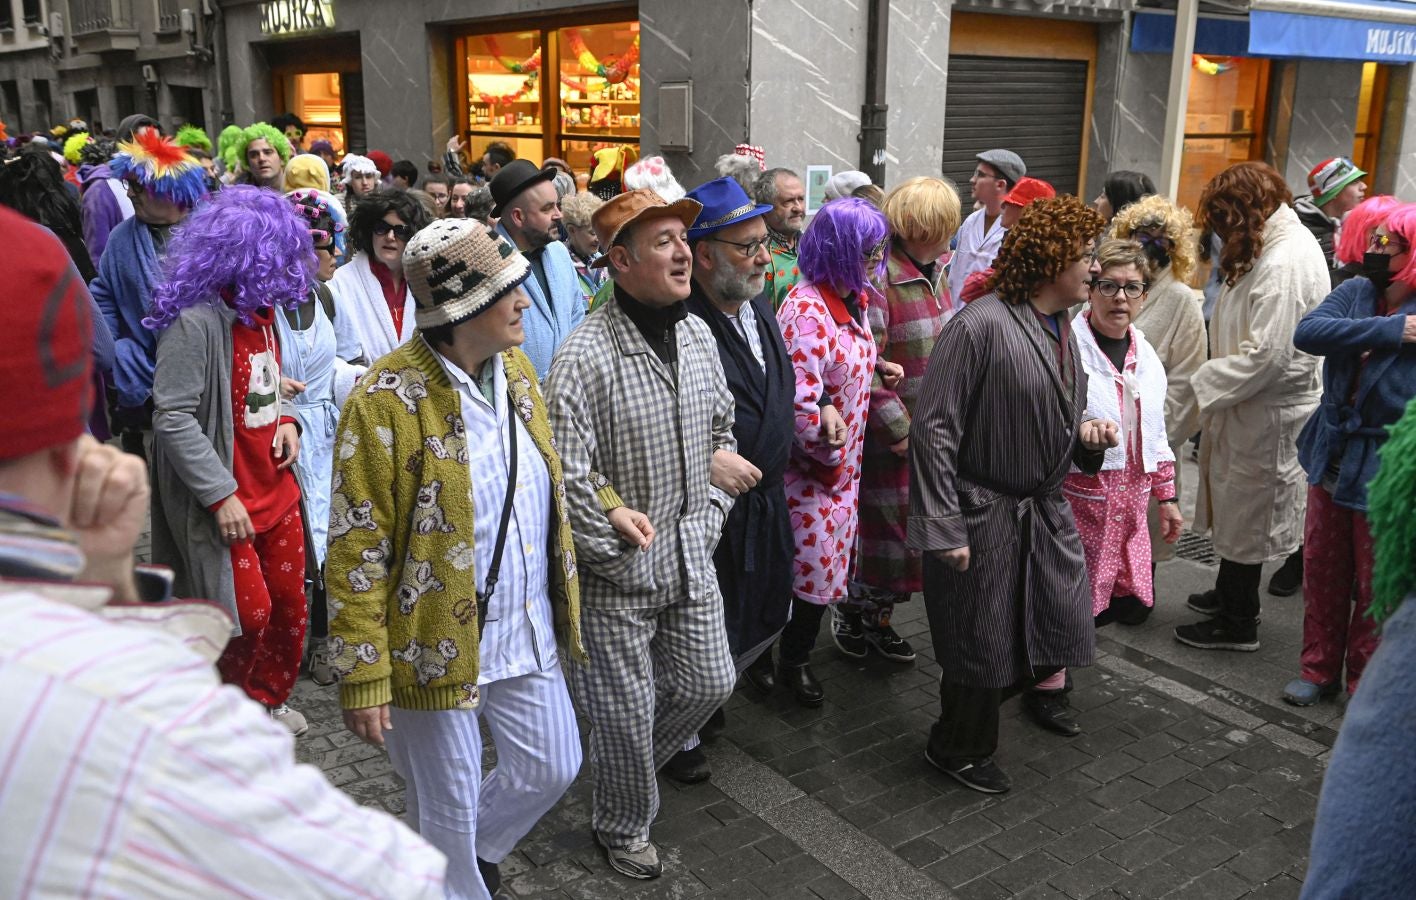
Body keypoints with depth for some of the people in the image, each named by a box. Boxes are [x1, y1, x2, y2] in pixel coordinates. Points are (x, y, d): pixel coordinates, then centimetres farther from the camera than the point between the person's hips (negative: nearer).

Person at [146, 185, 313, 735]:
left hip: (275, 484, 8)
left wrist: (286, 418, 1)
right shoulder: (196, 320, -20)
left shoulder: (261, 309, 7)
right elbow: (173, 417, -22)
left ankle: (268, 699, 35)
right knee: (248, 612, -1)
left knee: (289, 602, 14)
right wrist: (221, 494, -22)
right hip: (226, 499, -8)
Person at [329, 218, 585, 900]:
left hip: (529, 632, 7)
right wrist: (362, 677, -17)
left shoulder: (514, 367, 1)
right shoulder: (386, 402, -21)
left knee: (552, 769, 20)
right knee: (448, 809, 12)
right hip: (439, 647, -6)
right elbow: (356, 550, -18)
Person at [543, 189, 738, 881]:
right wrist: (620, 549, -15)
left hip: (691, 557, 7)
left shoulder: (698, 335, 2)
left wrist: (710, 513, 8)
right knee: (626, 712, 8)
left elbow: (721, 432, 15)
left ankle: (630, 766, 46)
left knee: (710, 682, 18)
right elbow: (568, 475, -22)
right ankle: (622, 826, 36)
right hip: (616, 571, -6)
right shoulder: (585, 355, -21)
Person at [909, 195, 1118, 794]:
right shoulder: (982, 325, -20)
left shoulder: (1062, 329, 7)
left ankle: (970, 704, 40)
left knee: (1057, 637, 13)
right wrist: (943, 527, -23)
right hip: (983, 515, -8)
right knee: (983, 648, 7)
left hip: (1045, 512, 8)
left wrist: (1085, 429, -1)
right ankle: (956, 750, 34)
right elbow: (933, 429, -21)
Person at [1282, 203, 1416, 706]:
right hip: (1333, 458, 4)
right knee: (1323, 570, 14)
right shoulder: (1356, 292, -2)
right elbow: (1307, 333, -20)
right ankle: (1320, 669, 30)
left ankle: (1365, 680, 28)